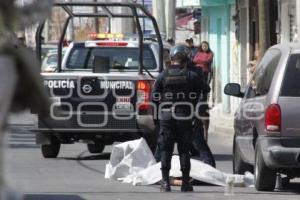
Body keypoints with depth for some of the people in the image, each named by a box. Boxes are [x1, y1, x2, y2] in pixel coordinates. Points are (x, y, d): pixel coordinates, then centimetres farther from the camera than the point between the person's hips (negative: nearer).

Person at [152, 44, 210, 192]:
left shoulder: (162, 76, -1)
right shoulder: (191, 76, -2)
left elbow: (154, 98, 0)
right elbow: (206, 89, 7)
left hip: (166, 117, 0)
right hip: (184, 117, 0)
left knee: (165, 149, 5)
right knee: (184, 149, 6)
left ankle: (165, 181, 0)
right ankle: (185, 182, 6)